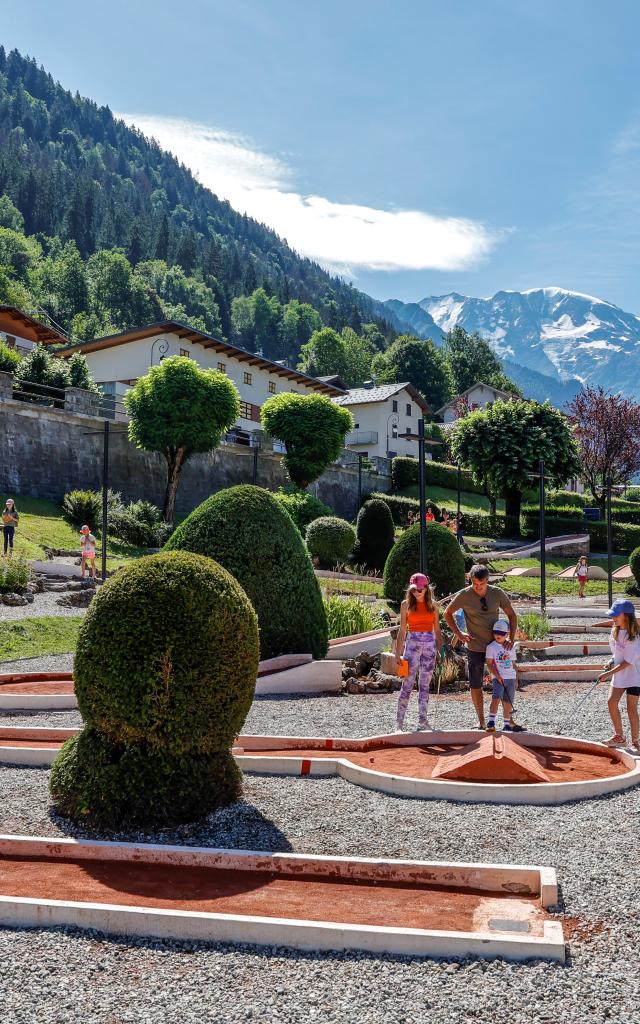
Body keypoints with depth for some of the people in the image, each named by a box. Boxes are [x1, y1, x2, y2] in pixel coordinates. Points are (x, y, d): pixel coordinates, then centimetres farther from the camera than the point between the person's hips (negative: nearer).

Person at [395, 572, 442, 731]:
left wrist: (440, 650, 6)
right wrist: (398, 653, -1)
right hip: (412, 643, -2)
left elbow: (437, 630, 13)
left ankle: (422, 720, 10)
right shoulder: (406, 604, 4)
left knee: (425, 685, 5)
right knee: (407, 684, -6)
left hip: (430, 645, 2)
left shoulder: (432, 605, 9)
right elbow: (402, 630, 4)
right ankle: (399, 721, -3)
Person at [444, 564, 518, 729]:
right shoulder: (463, 595, -11)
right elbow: (448, 614, 4)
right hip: (475, 647, -1)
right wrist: (458, 634, -6)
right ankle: (481, 720, 19)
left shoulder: (497, 593, -6)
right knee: (475, 685, 4)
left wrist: (511, 638, -6)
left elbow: (512, 615, 5)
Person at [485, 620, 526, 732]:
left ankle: (506, 724, 14)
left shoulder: (511, 647, 12)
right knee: (496, 698, -20)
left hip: (511, 678, 5)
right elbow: (490, 664, -6)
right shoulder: (491, 647, -2)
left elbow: (513, 663, 18)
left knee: (508, 702, 6)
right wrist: (497, 676, -15)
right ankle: (491, 722, -18)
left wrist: (515, 679, 15)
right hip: (499, 678, -4)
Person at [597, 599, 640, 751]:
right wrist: (611, 663, 1)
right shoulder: (615, 631, 1)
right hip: (619, 674, 7)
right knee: (612, 702, 1)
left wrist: (609, 673, -22)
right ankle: (619, 737, 14)